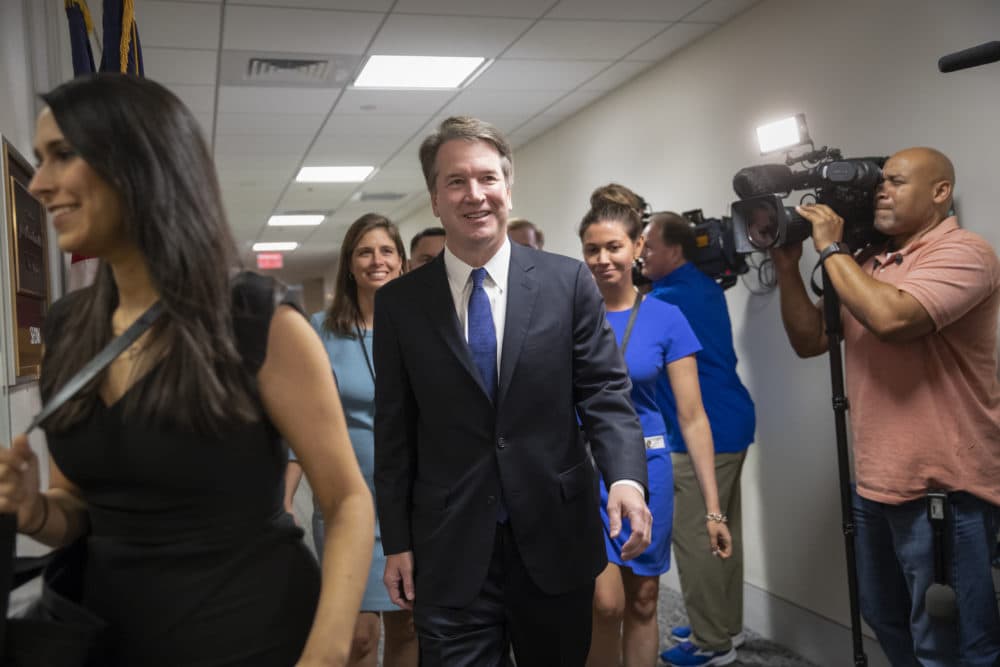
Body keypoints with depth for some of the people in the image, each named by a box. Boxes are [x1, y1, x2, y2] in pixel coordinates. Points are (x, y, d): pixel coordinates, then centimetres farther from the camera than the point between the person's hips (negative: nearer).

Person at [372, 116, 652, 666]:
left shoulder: (568, 282, -1)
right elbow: (393, 432, 3)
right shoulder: (399, 302, 0)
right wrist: (396, 541, 2)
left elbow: (604, 391, -2)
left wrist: (625, 476, -19)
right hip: (450, 550, -1)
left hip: (555, 537, 1)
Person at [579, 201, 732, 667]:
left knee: (642, 602, 11)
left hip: (644, 468, 1)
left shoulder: (666, 319, -4)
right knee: (606, 601, -9)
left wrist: (712, 507, -7)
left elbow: (692, 417, -4)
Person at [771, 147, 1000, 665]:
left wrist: (829, 249, -18)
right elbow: (809, 341, 12)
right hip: (877, 484, 9)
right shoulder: (869, 267, 12)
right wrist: (787, 267, 0)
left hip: (945, 489, -8)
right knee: (886, 619, 23)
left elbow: (890, 318, -30)